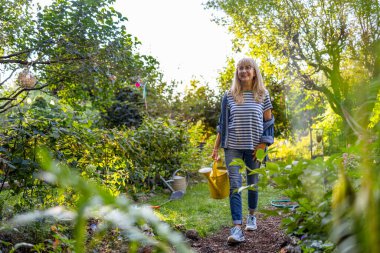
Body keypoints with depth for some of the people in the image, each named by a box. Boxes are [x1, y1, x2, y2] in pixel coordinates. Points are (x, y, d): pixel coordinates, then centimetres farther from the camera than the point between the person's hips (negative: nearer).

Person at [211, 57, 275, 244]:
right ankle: (237, 228, -10)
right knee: (235, 186, -8)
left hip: (254, 147, 0)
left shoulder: (263, 95, 3)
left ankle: (251, 216, 36)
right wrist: (216, 148, 4)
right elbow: (222, 123, 8)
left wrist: (262, 145, -6)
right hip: (233, 146, 0)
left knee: (252, 184, 13)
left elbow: (268, 123, 5)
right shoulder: (229, 95, 5)